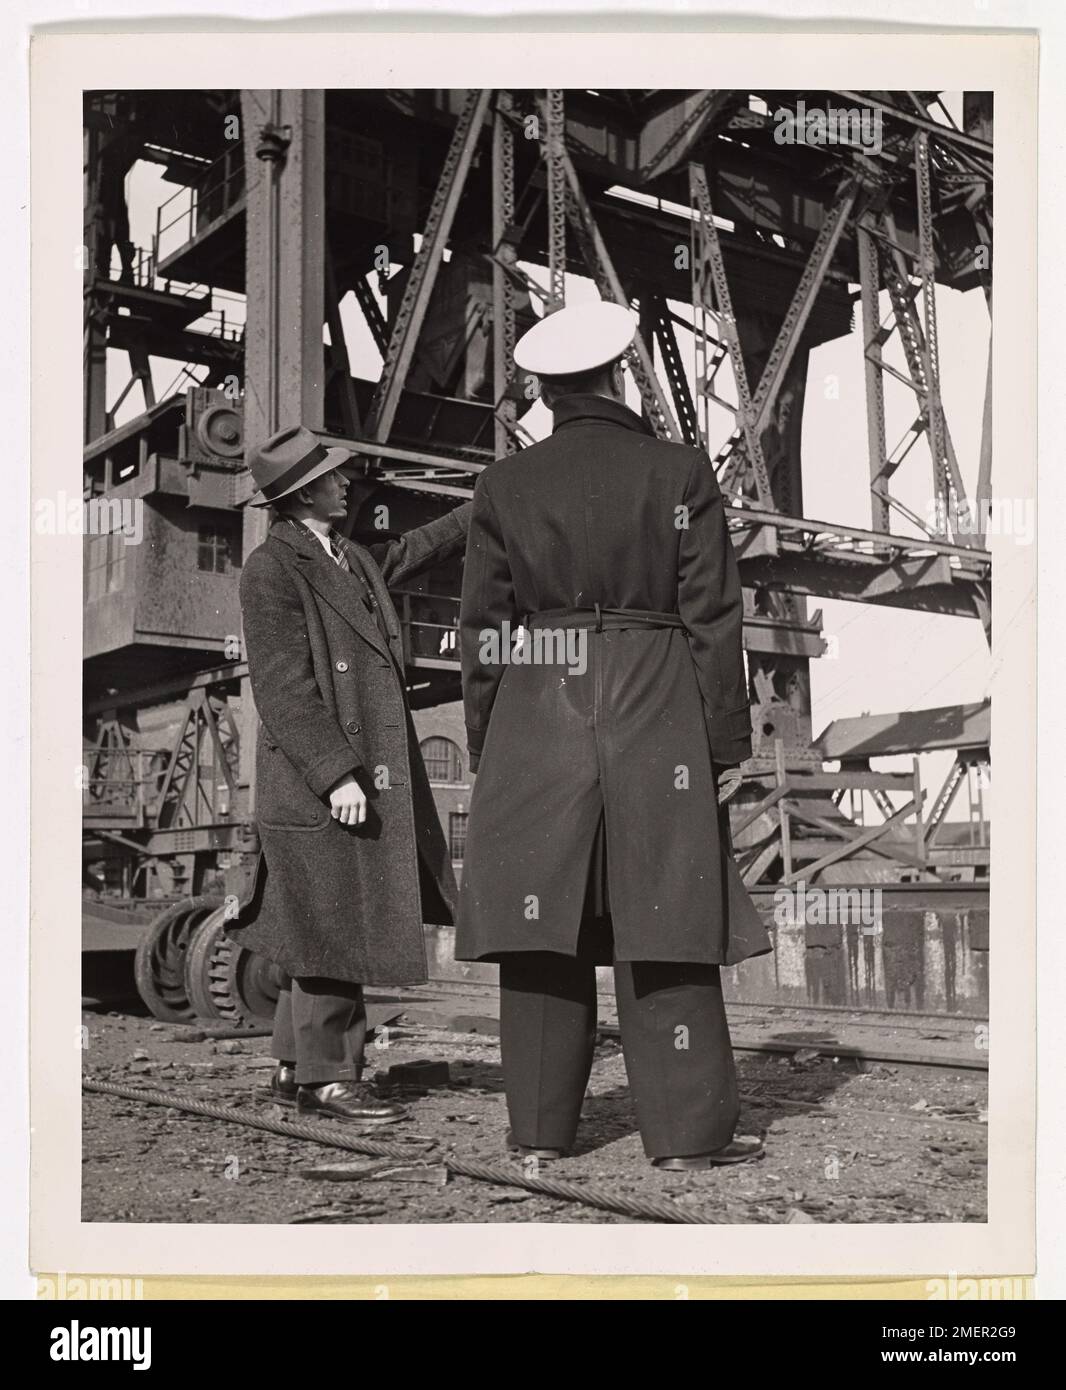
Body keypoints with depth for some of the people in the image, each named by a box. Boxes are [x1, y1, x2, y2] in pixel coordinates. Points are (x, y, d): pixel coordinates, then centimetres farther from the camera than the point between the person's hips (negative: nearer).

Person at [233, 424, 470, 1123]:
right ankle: (326, 1074, 11)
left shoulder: (355, 558, 15)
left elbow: (419, 547, 35)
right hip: (318, 786, -9)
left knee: (342, 932, 13)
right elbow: (284, 690, -17)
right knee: (332, 933, -2)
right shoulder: (271, 571, -11)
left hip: (376, 773, 9)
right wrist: (336, 774, -22)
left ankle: (297, 1068, 24)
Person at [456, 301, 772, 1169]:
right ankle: (688, 1128, 5)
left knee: (544, 932, 7)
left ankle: (541, 1126, 14)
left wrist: (487, 746, 13)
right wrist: (728, 739, 4)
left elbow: (483, 630, 6)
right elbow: (713, 616, -1)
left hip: (535, 723, 2)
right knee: (662, 925, 2)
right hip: (656, 721, -1)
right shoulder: (680, 474, 1)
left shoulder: (505, 486, 6)